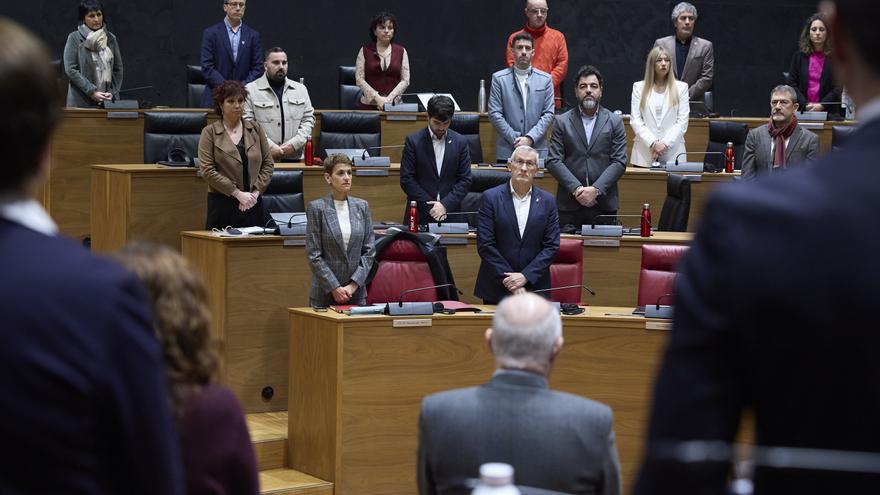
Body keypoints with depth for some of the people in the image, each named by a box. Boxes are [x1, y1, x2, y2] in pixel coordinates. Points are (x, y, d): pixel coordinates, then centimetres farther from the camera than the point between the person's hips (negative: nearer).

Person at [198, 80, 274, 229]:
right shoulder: (209, 133, 1)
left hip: (253, 204, 3)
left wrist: (255, 192, -5)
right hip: (222, 205, -3)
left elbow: (268, 164, 9)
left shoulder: (256, 128, 10)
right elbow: (207, 171, -8)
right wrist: (238, 193, -12)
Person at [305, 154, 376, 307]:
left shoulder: (362, 206, 6)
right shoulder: (316, 208, -4)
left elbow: (369, 251, 5)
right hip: (324, 294, -3)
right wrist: (335, 288, -12)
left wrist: (353, 285, -6)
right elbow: (313, 255, -7)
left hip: (357, 293, 3)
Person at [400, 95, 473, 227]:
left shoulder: (460, 142, 3)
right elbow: (406, 180, -5)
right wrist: (429, 206, -11)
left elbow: (465, 180, 2)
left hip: (449, 214, 1)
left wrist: (445, 205, -11)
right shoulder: (413, 141, -2)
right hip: (419, 215, -1)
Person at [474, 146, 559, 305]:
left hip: (535, 288, 1)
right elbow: (485, 245, -6)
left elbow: (551, 246, 1)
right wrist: (509, 281, -11)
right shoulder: (491, 198, -1)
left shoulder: (547, 201, 5)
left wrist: (526, 276, -11)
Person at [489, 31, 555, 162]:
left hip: (538, 150, 1)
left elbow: (548, 113, 5)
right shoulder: (499, 78, 5)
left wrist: (530, 138, -8)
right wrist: (514, 139, -8)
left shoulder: (545, 79, 9)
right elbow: (494, 114, -1)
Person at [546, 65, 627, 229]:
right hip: (569, 204, 0)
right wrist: (576, 189, -12)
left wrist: (596, 189, -12)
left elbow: (619, 162, 1)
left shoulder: (615, 122, 8)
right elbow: (554, 161, 0)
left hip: (604, 203, 0)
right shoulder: (562, 122, 8)